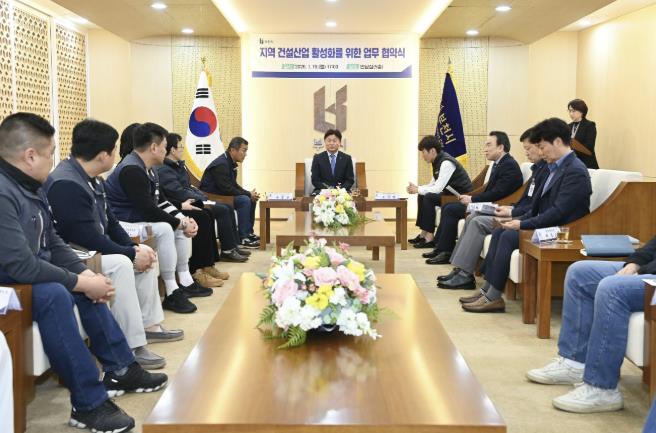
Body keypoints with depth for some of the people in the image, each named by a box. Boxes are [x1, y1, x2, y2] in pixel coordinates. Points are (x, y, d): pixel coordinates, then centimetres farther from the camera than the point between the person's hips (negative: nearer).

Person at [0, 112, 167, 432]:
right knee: (53, 294, -31)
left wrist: (85, 274, -7)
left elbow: (54, 245, 9)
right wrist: (82, 283, -22)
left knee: (84, 282, 10)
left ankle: (119, 370, 17)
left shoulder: (30, 186, 5)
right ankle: (88, 403, -24)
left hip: (28, 274, 11)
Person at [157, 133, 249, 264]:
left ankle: (234, 246, 5)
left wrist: (204, 198, 5)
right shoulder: (164, 170, -16)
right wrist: (202, 201, -23)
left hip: (194, 200, 10)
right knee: (222, 210, -19)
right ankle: (227, 251, -12)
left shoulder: (179, 165, 16)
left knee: (228, 207, 3)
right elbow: (179, 192, -24)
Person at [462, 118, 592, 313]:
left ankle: (494, 297, -14)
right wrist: (519, 218, 3)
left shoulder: (575, 171, -17)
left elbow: (558, 212, -23)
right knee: (499, 231, 1)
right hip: (546, 226, 10)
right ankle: (488, 289, 1)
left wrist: (523, 224, -20)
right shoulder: (556, 167, 14)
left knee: (508, 236, -21)